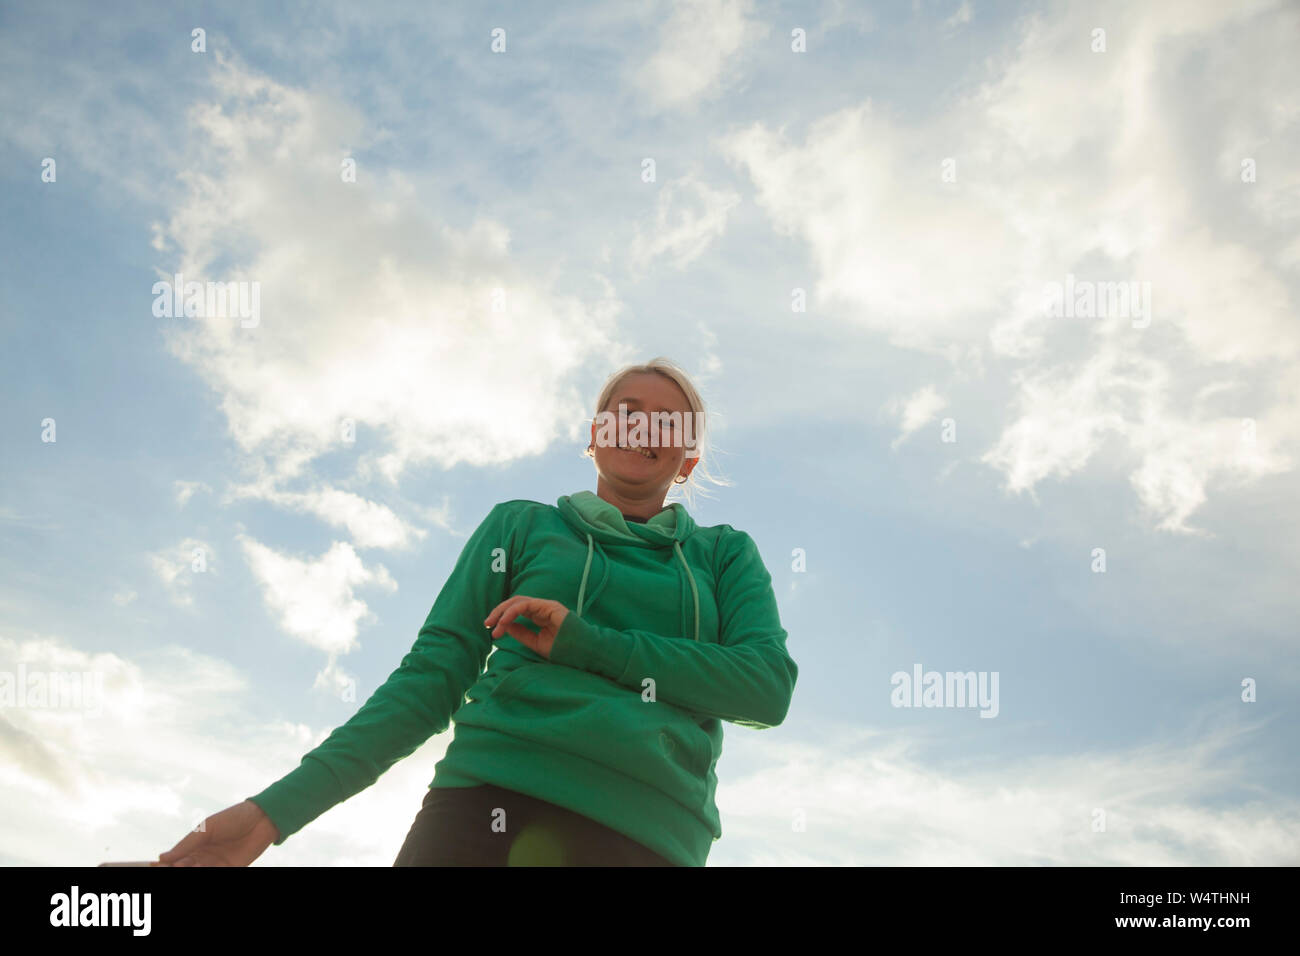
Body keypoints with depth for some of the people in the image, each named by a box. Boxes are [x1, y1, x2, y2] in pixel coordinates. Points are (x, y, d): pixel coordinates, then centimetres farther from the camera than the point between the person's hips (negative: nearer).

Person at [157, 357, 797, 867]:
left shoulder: (725, 555, 20)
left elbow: (768, 685, 3)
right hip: (489, 801, 0)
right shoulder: (521, 526, 19)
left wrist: (583, 642, -4)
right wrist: (278, 808, 2)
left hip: (648, 833, 1)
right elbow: (432, 676, 12)